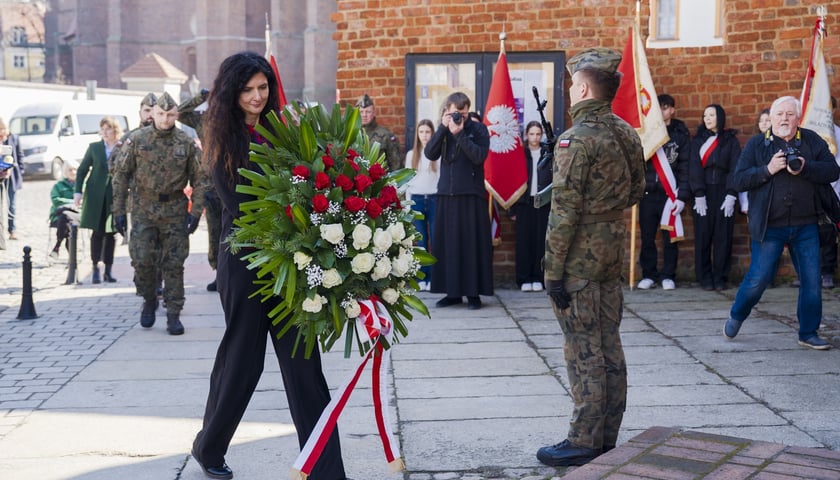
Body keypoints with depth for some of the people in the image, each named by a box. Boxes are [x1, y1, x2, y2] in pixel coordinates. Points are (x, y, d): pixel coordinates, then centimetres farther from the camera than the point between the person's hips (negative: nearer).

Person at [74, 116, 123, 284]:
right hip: (96, 196, 0)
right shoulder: (94, 147, 4)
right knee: (97, 232, -1)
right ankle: (95, 269, 5)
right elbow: (82, 170, 8)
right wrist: (78, 191, 0)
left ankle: (108, 270, 11)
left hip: (115, 196, 0)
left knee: (111, 233, 4)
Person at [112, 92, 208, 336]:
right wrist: (119, 210, -1)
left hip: (175, 211, 0)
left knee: (174, 264, 2)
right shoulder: (137, 140, -1)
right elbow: (121, 174, 2)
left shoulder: (187, 144, 0)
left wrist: (195, 212, -5)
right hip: (144, 210, 0)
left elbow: (199, 179, 3)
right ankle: (149, 300, 23)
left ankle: (173, 315, 10)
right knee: (142, 260, -4)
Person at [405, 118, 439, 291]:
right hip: (416, 200, 3)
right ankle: (422, 278, 8)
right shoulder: (411, 155, 12)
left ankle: (434, 278, 1)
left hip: (434, 199, -3)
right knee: (420, 241, 3)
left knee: (436, 239, -4)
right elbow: (408, 180, 13)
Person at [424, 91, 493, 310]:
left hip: (471, 195, -3)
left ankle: (474, 292, 4)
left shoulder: (478, 129, 1)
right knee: (446, 243, 3)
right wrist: (443, 128, -10)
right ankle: (452, 291, 11)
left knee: (472, 243, -3)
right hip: (446, 194, 4)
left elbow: (479, 156, -13)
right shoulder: (444, 130, 12)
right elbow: (430, 154, -2)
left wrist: (460, 134, -17)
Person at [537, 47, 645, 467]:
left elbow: (564, 211, -18)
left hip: (579, 256, -8)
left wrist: (553, 270, -15)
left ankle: (584, 443, 7)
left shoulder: (576, 140, -16)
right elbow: (636, 191, 17)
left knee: (583, 353, -1)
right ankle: (608, 438, 22)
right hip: (613, 252, 8)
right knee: (609, 346, 13)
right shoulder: (627, 134, 8)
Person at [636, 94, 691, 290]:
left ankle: (668, 275, 13)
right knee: (647, 237, 4)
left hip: (670, 194, -1)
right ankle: (648, 274, 15)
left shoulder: (681, 134, 2)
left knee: (670, 237, 4)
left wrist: (682, 196, -9)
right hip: (648, 193, 2)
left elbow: (685, 168, -2)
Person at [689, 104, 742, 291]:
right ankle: (704, 278, 4)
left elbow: (735, 169, 1)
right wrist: (698, 195, -8)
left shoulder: (731, 140, 7)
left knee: (723, 237, -1)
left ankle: (720, 278, 5)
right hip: (704, 195, 0)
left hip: (724, 194, 0)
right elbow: (694, 168, 2)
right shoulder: (698, 140, 9)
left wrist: (731, 196, -9)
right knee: (703, 237, -2)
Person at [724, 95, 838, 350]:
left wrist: (805, 168, -16)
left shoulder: (812, 141, 6)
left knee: (812, 281, 4)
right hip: (769, 226, -2)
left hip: (805, 226, 3)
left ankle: (809, 333, 17)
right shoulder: (756, 144, 2)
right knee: (758, 279, -2)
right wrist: (768, 169, -16)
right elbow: (739, 179, -4)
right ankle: (736, 316, 24)